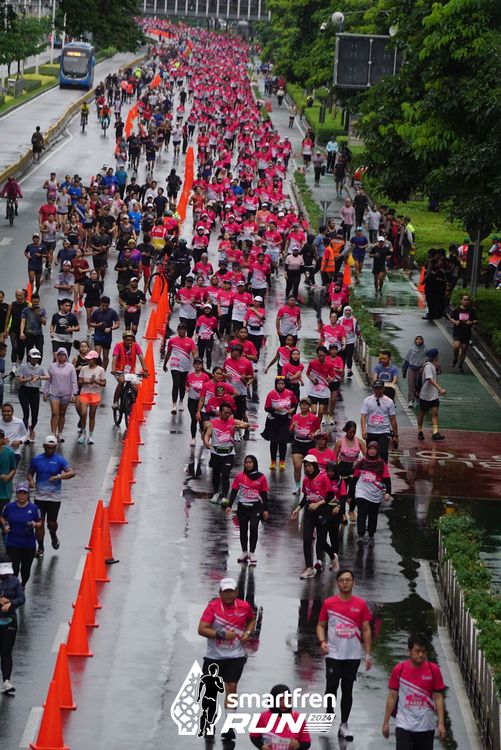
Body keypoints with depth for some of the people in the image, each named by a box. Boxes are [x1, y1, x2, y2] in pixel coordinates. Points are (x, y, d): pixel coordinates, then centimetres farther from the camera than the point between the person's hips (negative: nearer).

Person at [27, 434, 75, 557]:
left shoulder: (60, 460, -4)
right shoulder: (36, 459, 4)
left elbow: (71, 473, -14)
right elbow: (30, 473, 15)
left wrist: (58, 476, -31)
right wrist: (31, 481, -8)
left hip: (54, 496, -1)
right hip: (40, 496, 1)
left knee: (51, 522, 4)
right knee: (39, 523, -2)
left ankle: (53, 536, 38)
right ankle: (40, 547, 12)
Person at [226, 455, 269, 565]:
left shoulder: (261, 477, -1)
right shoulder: (239, 477, 1)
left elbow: (264, 495, 3)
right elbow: (234, 492, 3)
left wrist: (265, 510, 1)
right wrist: (229, 506, -6)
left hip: (256, 507, -2)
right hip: (243, 506, 2)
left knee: (253, 528, -13)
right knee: (243, 530, 9)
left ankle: (252, 553, -3)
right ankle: (244, 553, 23)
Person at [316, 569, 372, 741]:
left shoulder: (361, 604, 2)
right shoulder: (328, 603, 1)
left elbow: (366, 630, 5)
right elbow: (321, 625, 7)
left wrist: (368, 654, 0)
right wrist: (322, 641, -12)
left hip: (353, 655, 1)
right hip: (334, 654, -1)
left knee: (347, 690, 5)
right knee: (331, 687, -7)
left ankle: (344, 725, 13)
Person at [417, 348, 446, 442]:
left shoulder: (433, 365, 9)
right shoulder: (428, 366, -19)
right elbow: (430, 379, -32)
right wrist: (440, 389, -40)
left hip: (434, 395, 8)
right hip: (425, 395, -8)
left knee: (435, 413, -4)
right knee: (422, 413, 8)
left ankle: (435, 432, -11)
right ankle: (420, 431, 21)